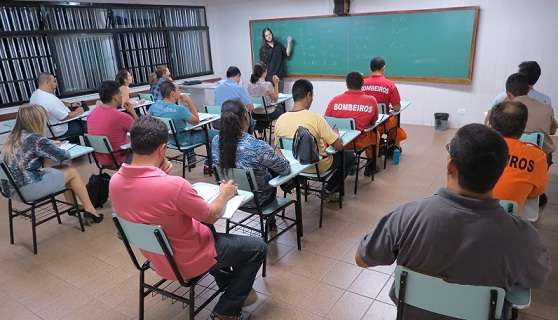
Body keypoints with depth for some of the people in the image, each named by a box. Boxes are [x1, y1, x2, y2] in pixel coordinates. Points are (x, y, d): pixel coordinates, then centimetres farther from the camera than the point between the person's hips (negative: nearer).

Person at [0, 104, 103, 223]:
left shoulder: (12, 138, 9)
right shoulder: (35, 139, -16)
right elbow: (62, 155, -9)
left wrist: (49, 144, 22)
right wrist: (54, 147, 12)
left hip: (12, 188, 9)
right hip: (28, 189, -9)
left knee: (63, 169, 20)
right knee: (72, 172, 6)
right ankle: (89, 209, 12)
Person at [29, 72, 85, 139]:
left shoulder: (35, 95, 3)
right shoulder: (50, 99, -30)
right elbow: (66, 117, -26)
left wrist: (70, 105, 5)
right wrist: (76, 112, -8)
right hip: (58, 132, -10)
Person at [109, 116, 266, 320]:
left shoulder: (115, 181, -13)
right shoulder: (174, 184, -35)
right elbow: (212, 215, -18)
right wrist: (224, 194, 1)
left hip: (156, 258, 8)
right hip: (187, 263, -7)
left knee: (204, 224, 33)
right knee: (257, 247, 7)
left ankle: (226, 281, 43)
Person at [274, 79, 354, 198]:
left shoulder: (280, 119, -13)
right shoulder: (316, 118, -26)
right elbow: (339, 147, -20)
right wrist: (336, 135, 2)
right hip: (317, 166, -5)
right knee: (350, 155, 20)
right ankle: (330, 190, 24)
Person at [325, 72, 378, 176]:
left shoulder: (335, 100, -11)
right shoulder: (371, 100, -10)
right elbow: (373, 122, 4)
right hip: (361, 141, 0)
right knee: (374, 134, 31)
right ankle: (370, 166, 45)